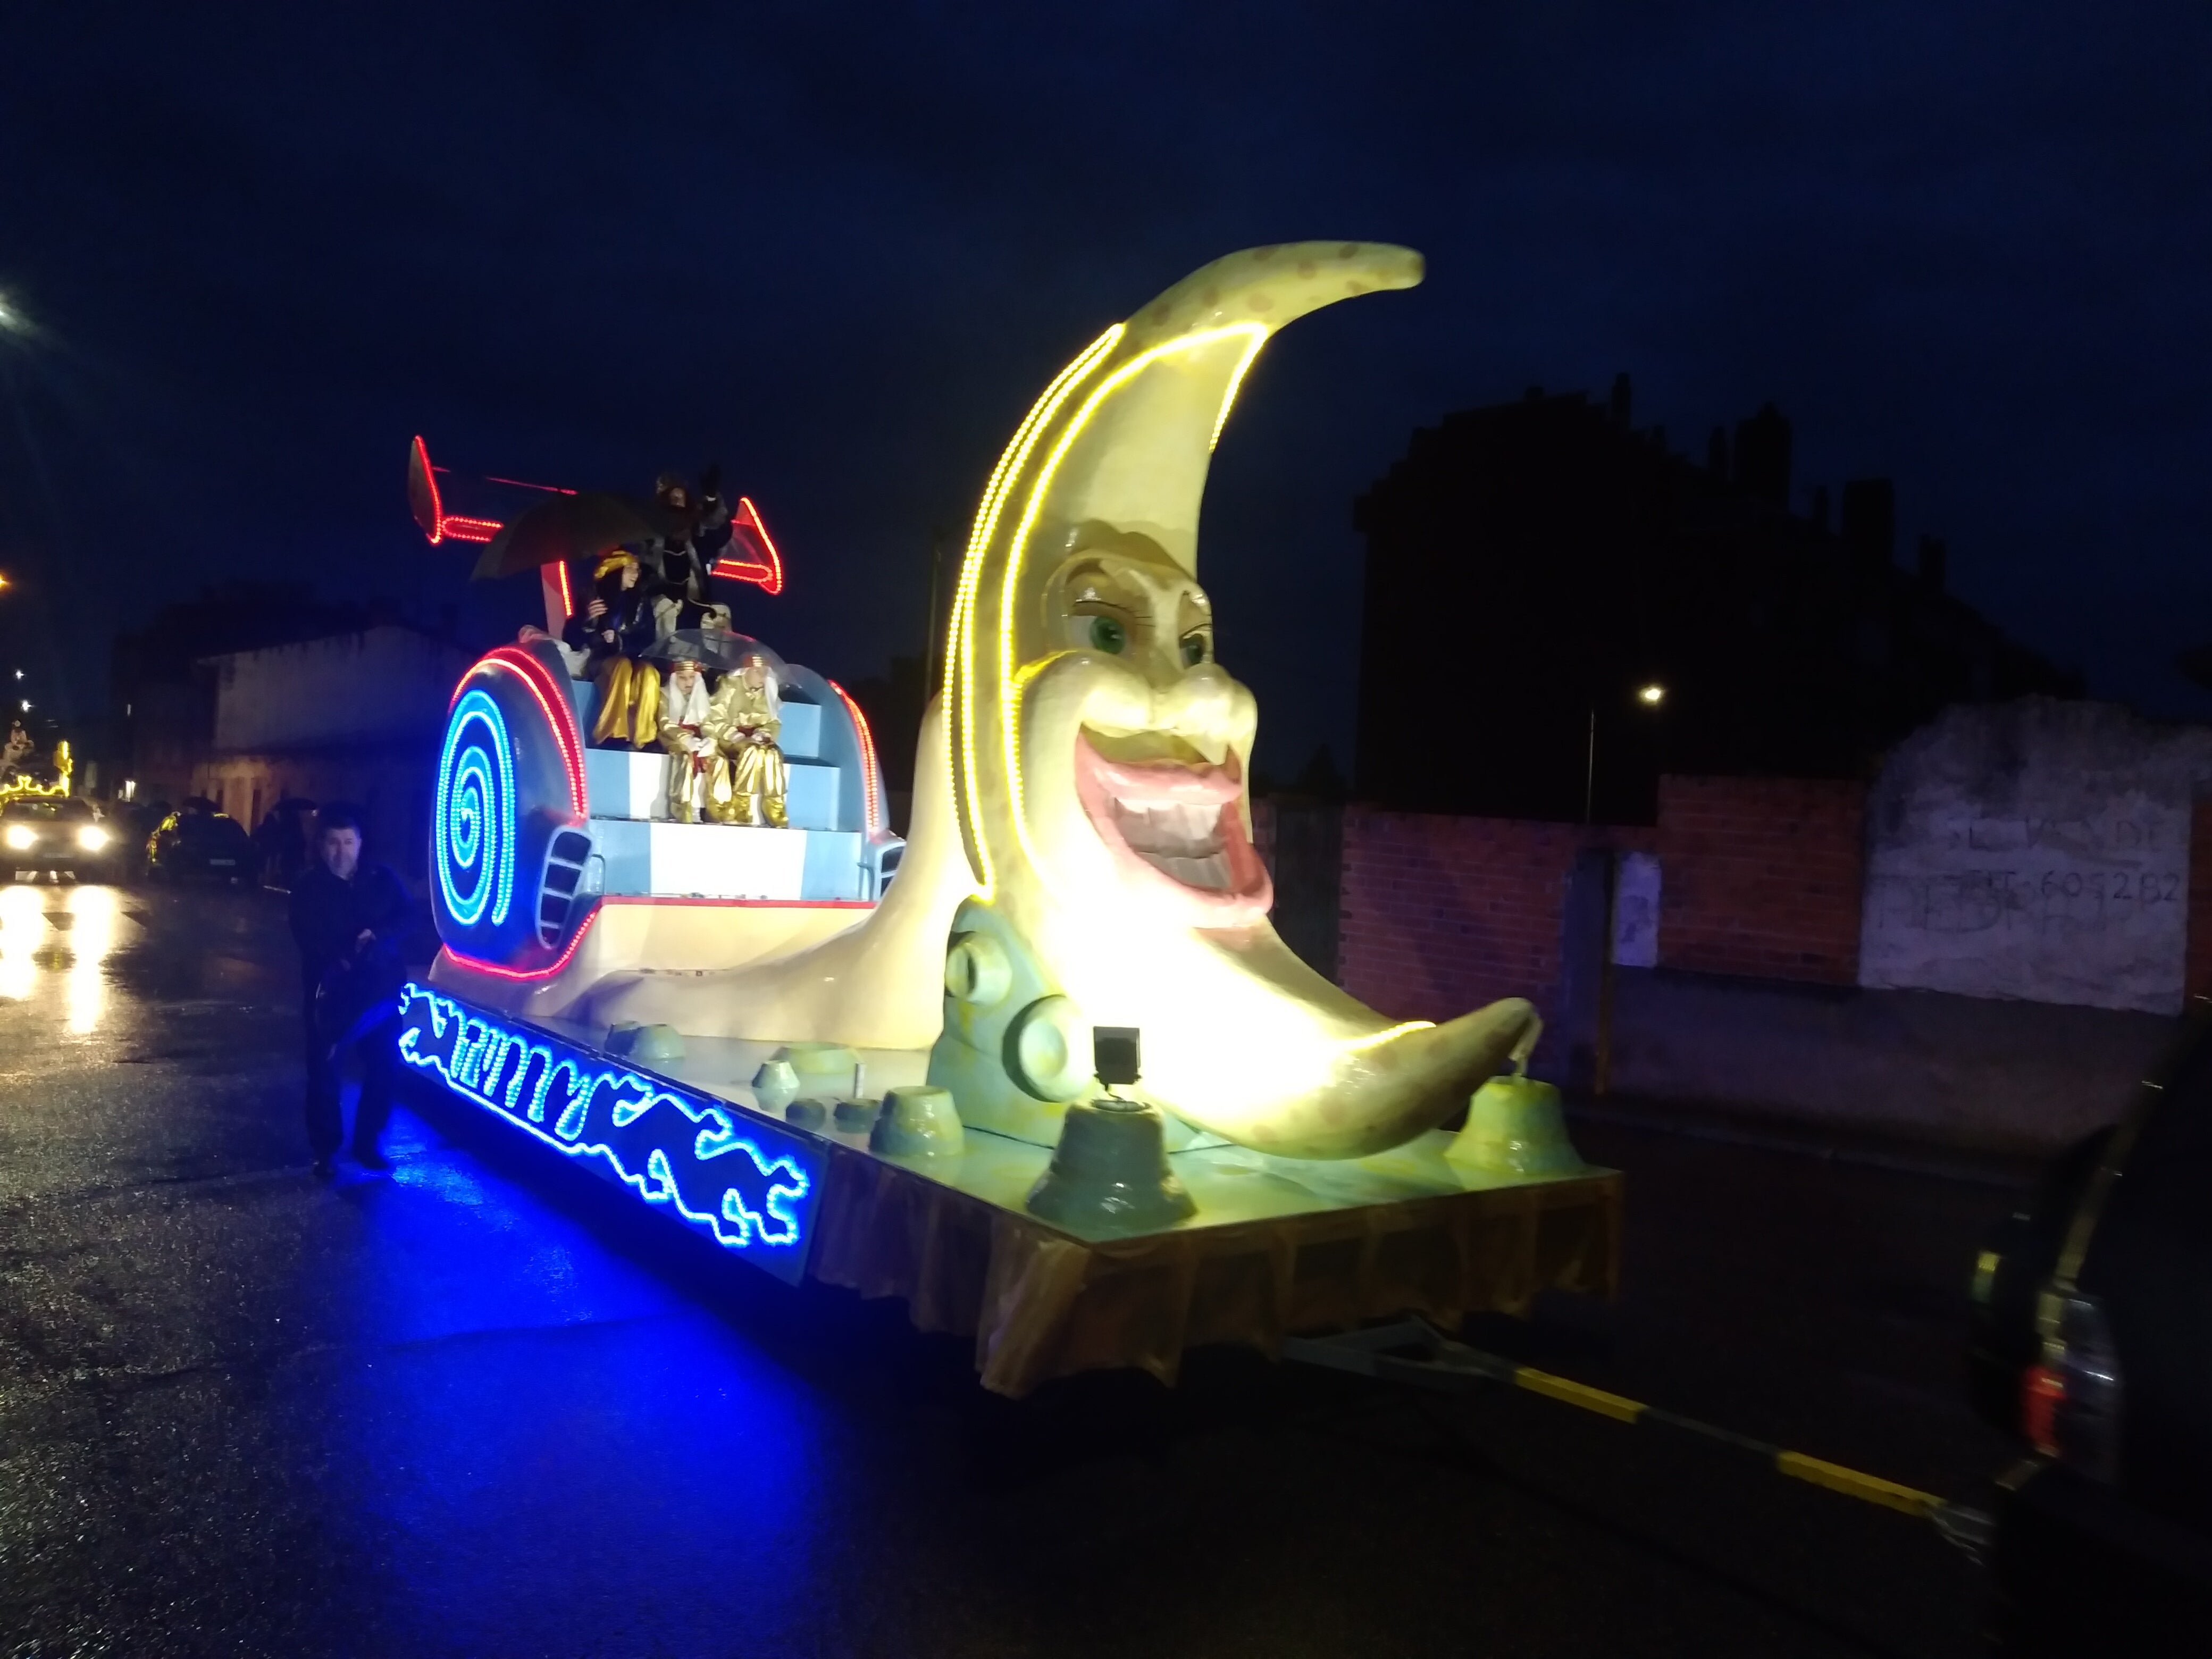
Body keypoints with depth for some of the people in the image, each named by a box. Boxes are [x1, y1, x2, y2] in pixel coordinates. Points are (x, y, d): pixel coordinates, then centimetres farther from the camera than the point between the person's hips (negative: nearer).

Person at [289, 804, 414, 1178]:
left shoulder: (382, 878, 7)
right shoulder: (309, 886, 1)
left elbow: (407, 916, -3)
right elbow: (307, 937, -11)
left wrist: (378, 935, -22)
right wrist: (342, 958, -27)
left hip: (380, 989, 2)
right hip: (330, 993, -2)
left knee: (383, 1069, 6)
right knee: (324, 1073, 1)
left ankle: (367, 1145, 21)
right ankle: (325, 1152, 13)